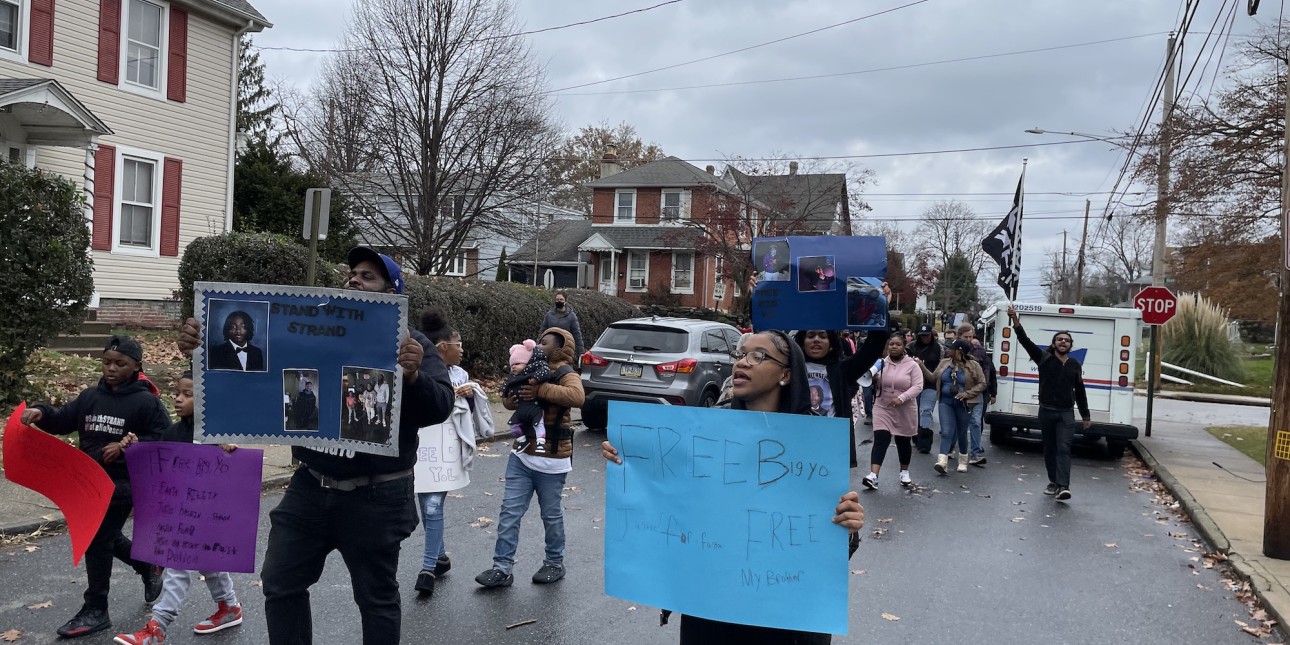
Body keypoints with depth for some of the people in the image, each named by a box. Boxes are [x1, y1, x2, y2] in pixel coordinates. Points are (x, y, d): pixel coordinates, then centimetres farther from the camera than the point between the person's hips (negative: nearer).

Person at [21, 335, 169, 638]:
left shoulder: (146, 402, -12)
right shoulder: (91, 396, 6)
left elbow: (164, 440, -12)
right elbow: (62, 420, 9)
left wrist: (128, 446, -23)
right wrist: (41, 413, -12)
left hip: (123, 483, -7)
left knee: (97, 540, -2)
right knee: (107, 537, 18)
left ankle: (95, 611, 11)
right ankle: (149, 567, 43)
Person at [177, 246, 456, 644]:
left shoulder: (411, 345, -8)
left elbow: (439, 407, -20)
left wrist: (413, 376, -41)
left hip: (374, 498, -4)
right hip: (309, 489, 5)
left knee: (376, 597, 12)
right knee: (281, 584, 15)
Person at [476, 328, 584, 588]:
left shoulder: (566, 374, -12)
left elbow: (577, 397, -33)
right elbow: (510, 398, 14)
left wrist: (541, 390, -32)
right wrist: (511, 397, -9)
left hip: (551, 461, -6)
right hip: (521, 456, 7)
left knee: (551, 515, 10)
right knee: (509, 513, 5)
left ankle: (555, 564, 28)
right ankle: (502, 568, 11)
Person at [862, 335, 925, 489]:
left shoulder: (912, 365, -5)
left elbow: (917, 386, -13)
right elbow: (875, 385, 11)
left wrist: (901, 398, -26)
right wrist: (872, 378, -14)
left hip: (905, 411, -1)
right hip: (882, 409, 1)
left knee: (903, 442, 12)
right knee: (880, 440, -9)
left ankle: (904, 472, 32)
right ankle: (873, 475, -18)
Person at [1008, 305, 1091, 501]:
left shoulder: (1075, 365, 9)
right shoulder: (1044, 358, 0)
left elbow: (1080, 391, 16)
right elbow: (1025, 341, -12)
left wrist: (1086, 416, 18)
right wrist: (1015, 319, -27)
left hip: (1066, 414, 1)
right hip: (1046, 411, -1)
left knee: (1064, 449, -9)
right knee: (1049, 449, 9)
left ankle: (1063, 487, -17)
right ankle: (1053, 482, 23)